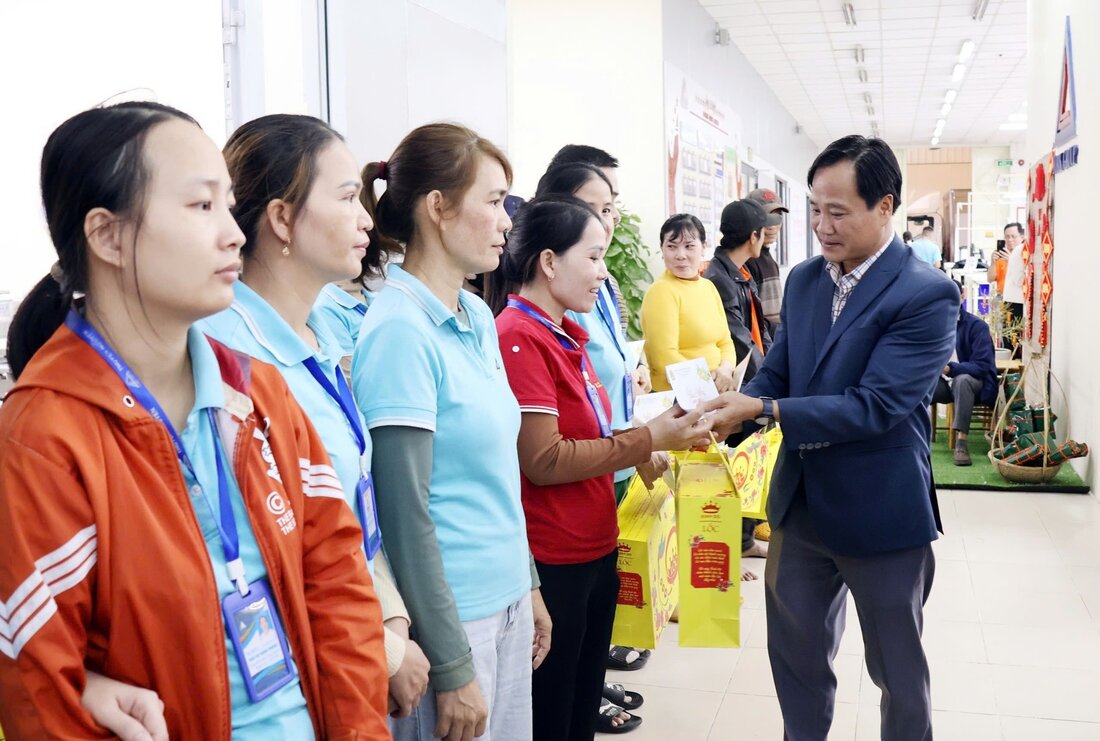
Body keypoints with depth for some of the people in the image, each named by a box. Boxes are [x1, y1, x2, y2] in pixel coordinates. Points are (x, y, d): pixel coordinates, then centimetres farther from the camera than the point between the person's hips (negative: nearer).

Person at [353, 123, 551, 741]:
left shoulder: (479, 317, 6)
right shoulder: (400, 331, -18)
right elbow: (406, 515, -18)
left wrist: (528, 584, 17)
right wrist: (453, 668, -15)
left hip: (507, 601, 8)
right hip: (451, 616, -7)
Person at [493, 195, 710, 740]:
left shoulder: (564, 334, 10)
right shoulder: (519, 336, -18)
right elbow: (544, 460, -22)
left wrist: (662, 430, 4)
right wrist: (648, 439, -17)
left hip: (595, 551, 9)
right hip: (553, 565, -9)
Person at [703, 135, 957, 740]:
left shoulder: (926, 294, -18)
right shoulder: (804, 279, 4)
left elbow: (874, 406, -26)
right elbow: (774, 373, 5)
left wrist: (764, 410, -31)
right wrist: (729, 412, -15)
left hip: (881, 514, -6)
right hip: (800, 504, 6)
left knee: (897, 670, 14)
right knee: (795, 656, 19)